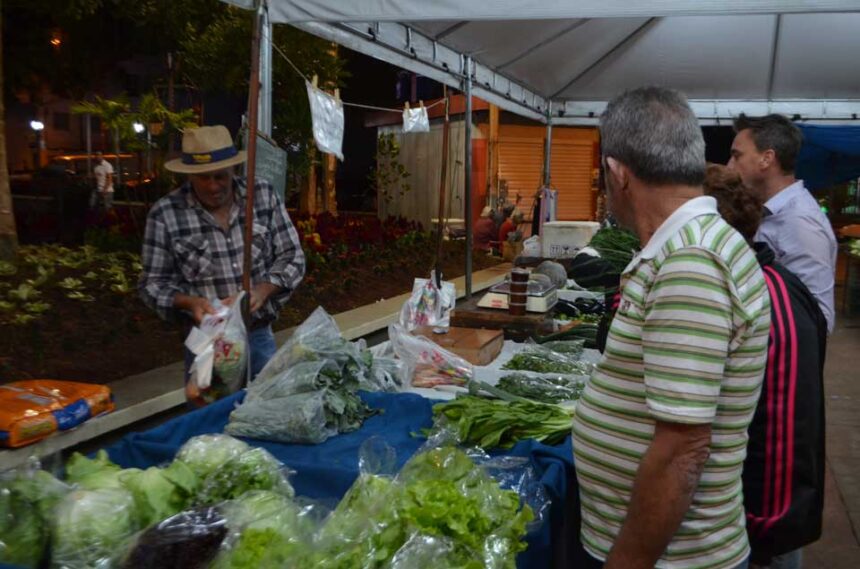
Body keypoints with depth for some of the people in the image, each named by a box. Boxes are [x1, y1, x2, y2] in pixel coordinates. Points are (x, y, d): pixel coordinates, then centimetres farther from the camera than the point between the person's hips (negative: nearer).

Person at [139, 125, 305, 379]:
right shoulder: (165, 214, -10)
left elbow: (292, 256, -1)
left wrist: (262, 291, -18)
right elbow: (154, 283, -3)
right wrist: (190, 302, -21)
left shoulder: (263, 195, -4)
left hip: (260, 336, 2)